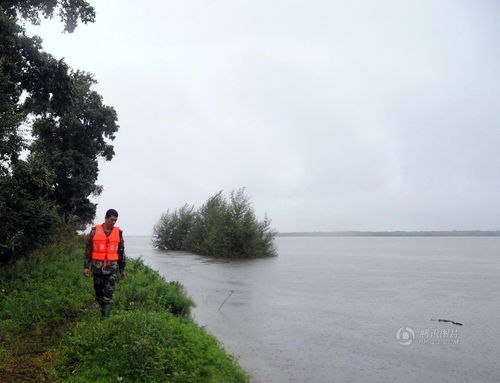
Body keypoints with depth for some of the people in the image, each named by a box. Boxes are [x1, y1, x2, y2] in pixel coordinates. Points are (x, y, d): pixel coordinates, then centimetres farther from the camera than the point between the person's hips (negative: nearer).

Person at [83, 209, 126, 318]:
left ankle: (106, 317, -6)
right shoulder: (95, 231, 0)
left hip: (112, 268, 0)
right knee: (99, 293, 9)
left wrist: (122, 269, 10)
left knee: (109, 293, -7)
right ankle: (104, 313, 26)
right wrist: (86, 266, -2)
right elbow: (88, 250, 3)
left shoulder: (118, 232, 3)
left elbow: (121, 252, 9)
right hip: (97, 267, 0)